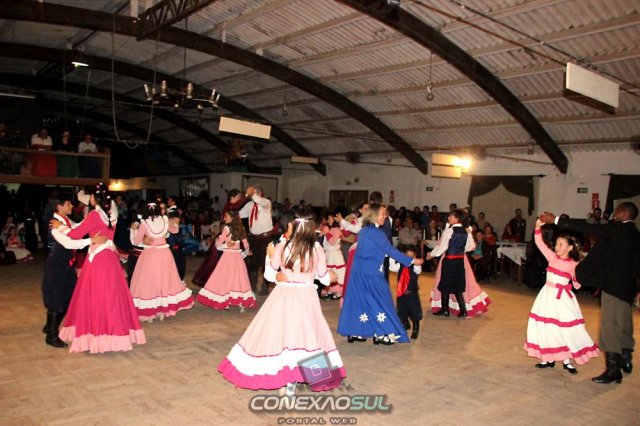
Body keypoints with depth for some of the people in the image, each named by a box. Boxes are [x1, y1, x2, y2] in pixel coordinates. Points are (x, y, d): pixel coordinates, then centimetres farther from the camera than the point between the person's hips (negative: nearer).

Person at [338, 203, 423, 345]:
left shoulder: (364, 230, 11)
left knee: (359, 299, 11)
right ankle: (381, 334, 7)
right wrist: (412, 261, -10)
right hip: (370, 273, -8)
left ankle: (354, 332, 15)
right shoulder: (375, 232, -15)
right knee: (379, 300, 2)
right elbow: (390, 250, -14)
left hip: (359, 271, 8)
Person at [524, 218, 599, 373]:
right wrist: (538, 227, -18)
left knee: (566, 329, 1)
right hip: (548, 296, 3)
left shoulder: (573, 265, -5)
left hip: (563, 298, -3)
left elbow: (577, 285, -1)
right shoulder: (552, 257, 1)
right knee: (545, 327, 5)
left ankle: (566, 360, 17)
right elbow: (539, 243, -5)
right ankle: (549, 358, 18)